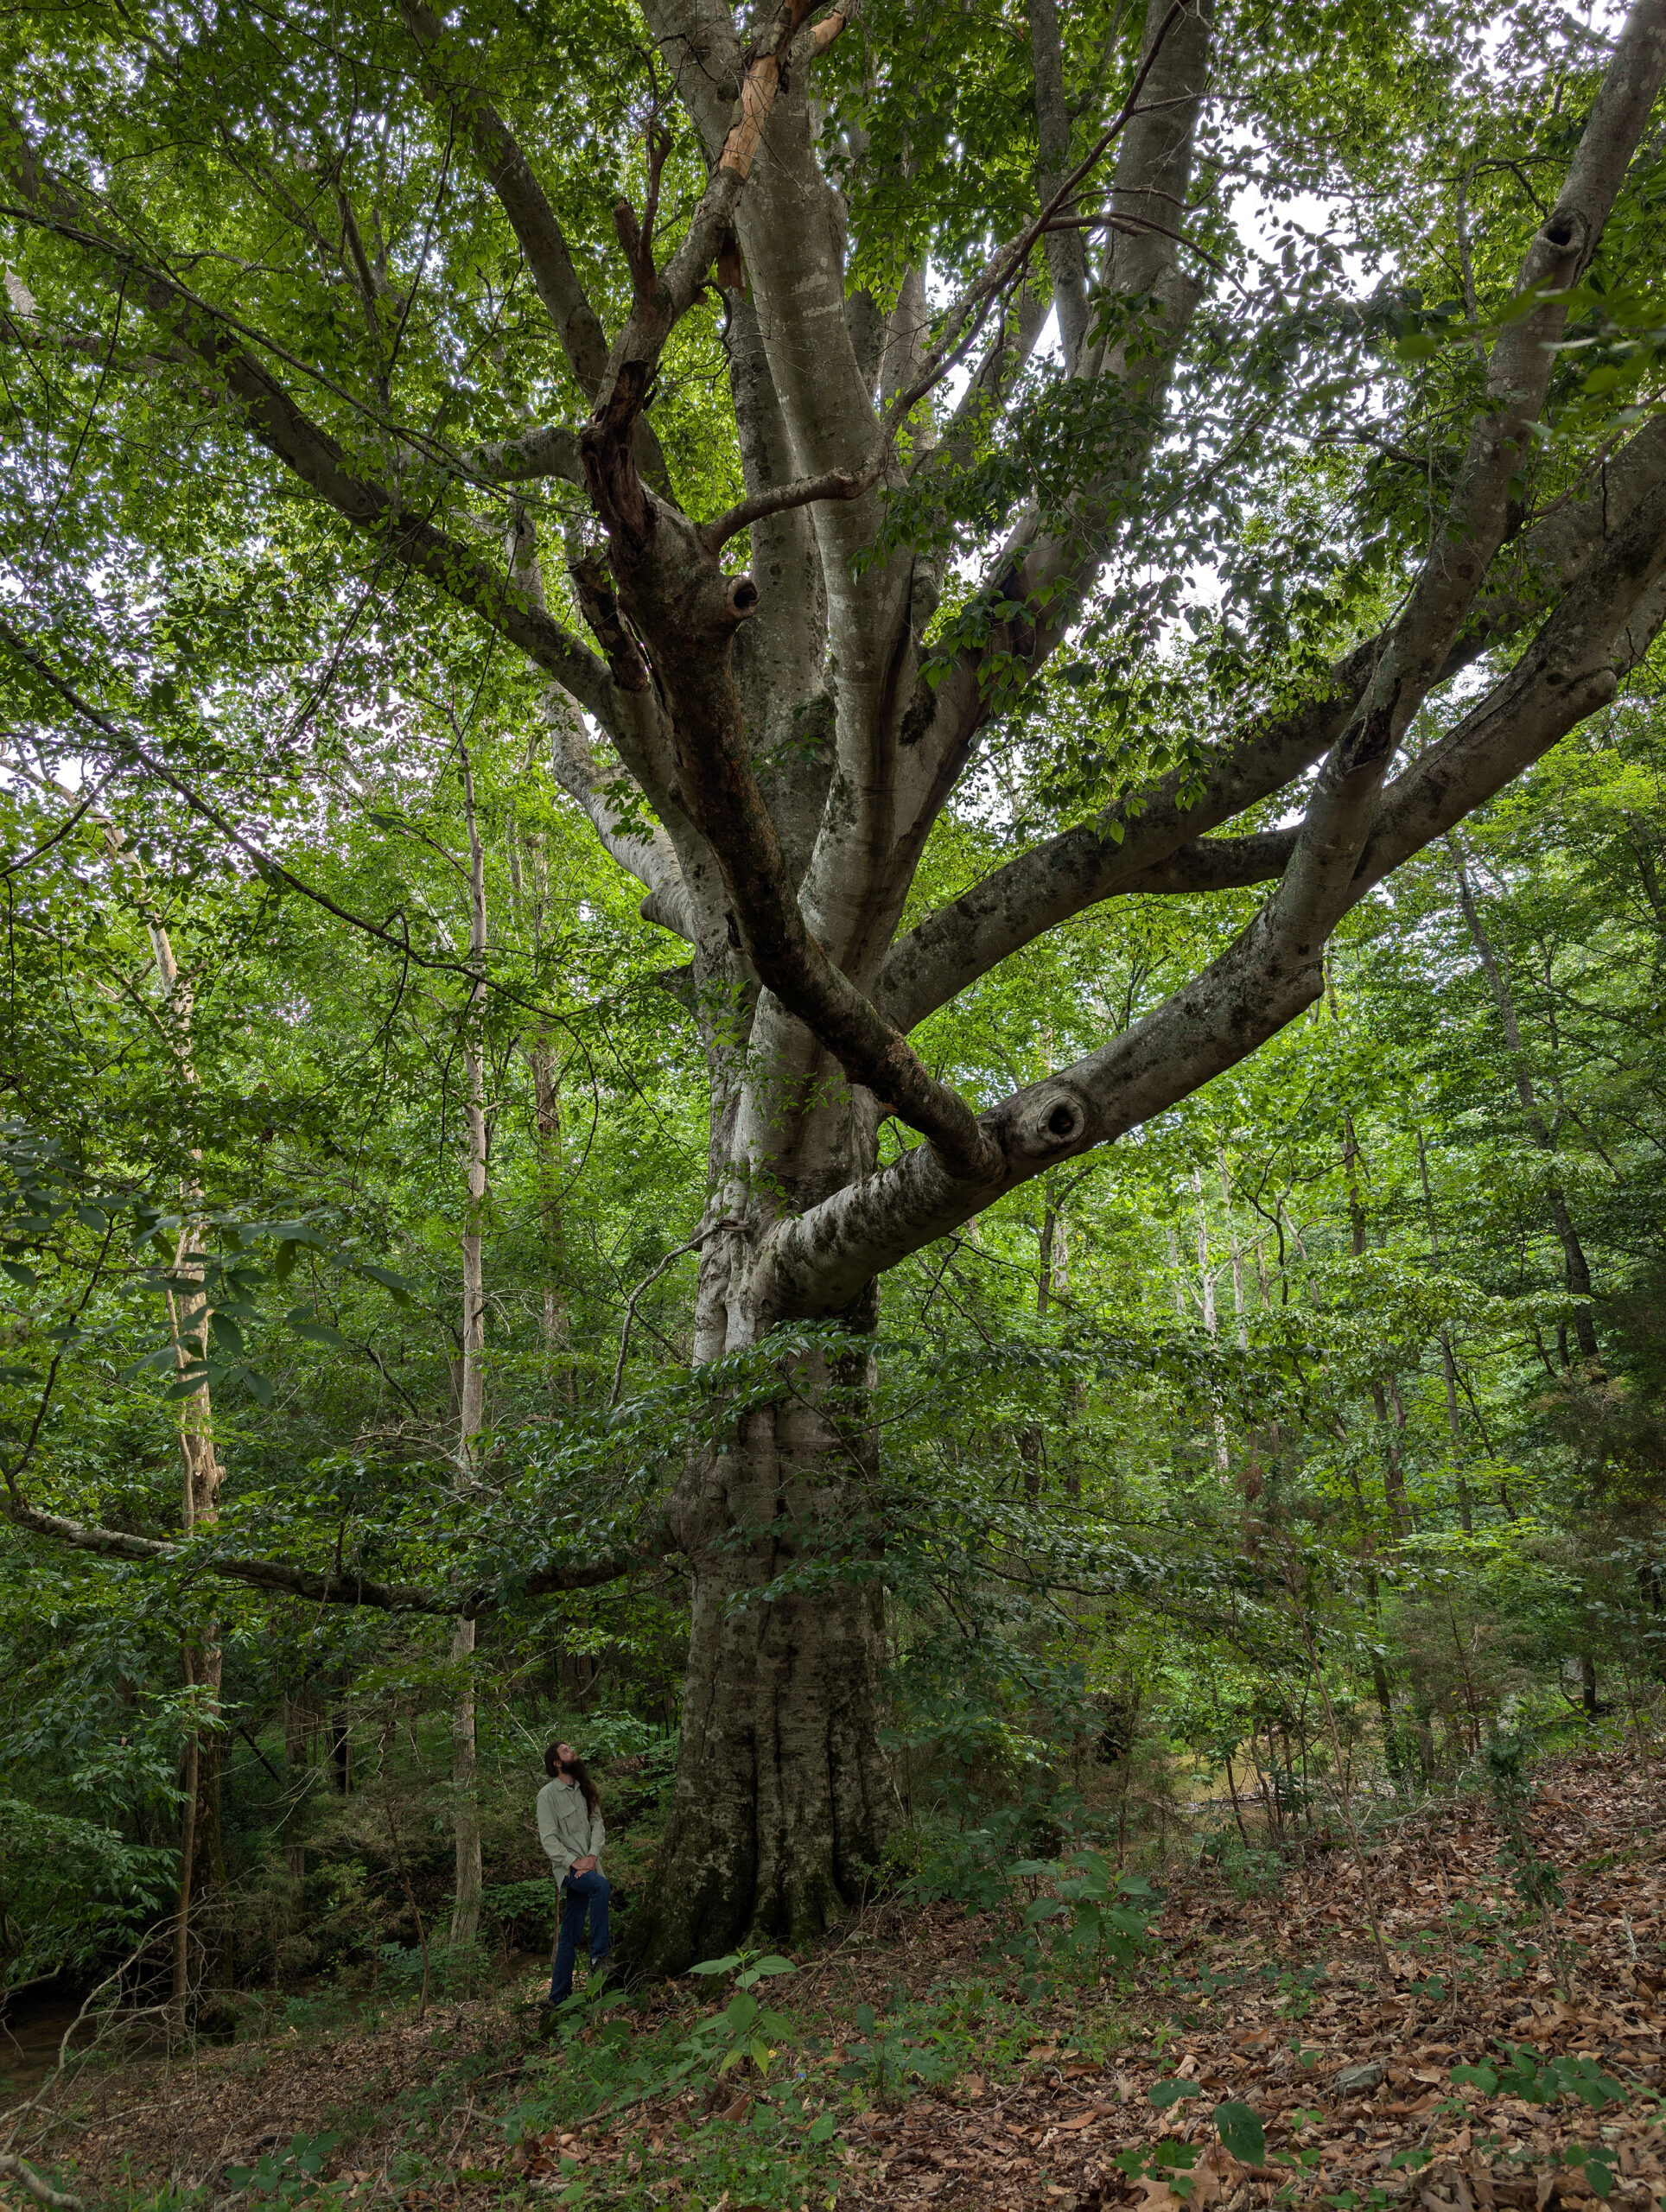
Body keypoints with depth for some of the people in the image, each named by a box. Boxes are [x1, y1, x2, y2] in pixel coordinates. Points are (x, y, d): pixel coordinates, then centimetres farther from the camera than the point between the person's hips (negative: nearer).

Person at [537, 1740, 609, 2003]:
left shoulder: (584, 1791, 14)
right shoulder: (548, 1794, -4)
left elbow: (597, 1825, 7)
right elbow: (548, 1838, -9)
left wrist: (592, 1856, -10)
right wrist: (573, 1861, -18)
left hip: (588, 1866, 6)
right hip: (566, 1868, -6)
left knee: (569, 1935, 7)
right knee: (600, 1885, -33)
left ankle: (559, 1996, 14)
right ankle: (598, 1955, -27)